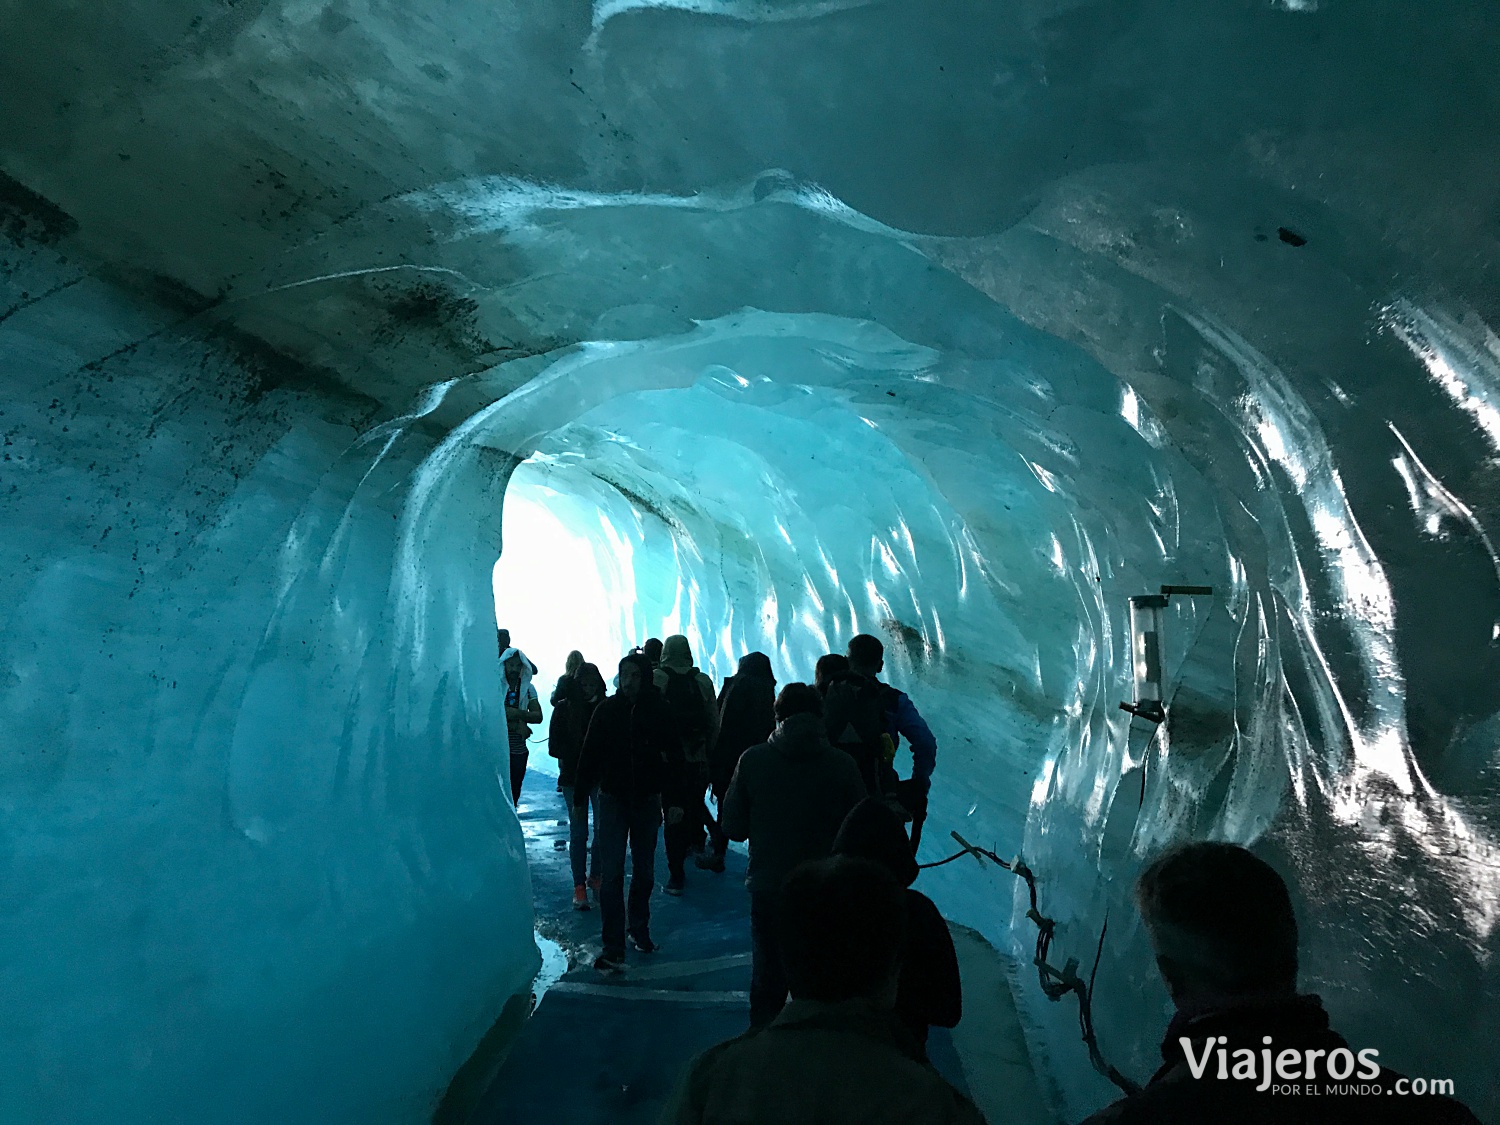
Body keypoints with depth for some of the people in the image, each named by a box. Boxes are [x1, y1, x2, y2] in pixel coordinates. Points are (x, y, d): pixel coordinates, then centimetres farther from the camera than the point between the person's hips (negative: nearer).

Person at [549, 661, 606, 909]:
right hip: (573, 777, -1)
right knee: (578, 833, 3)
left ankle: (596, 875, 23)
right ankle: (579, 885, 11)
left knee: (603, 830, 3)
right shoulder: (564, 708, 0)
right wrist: (582, 755, -13)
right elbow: (555, 746, -2)